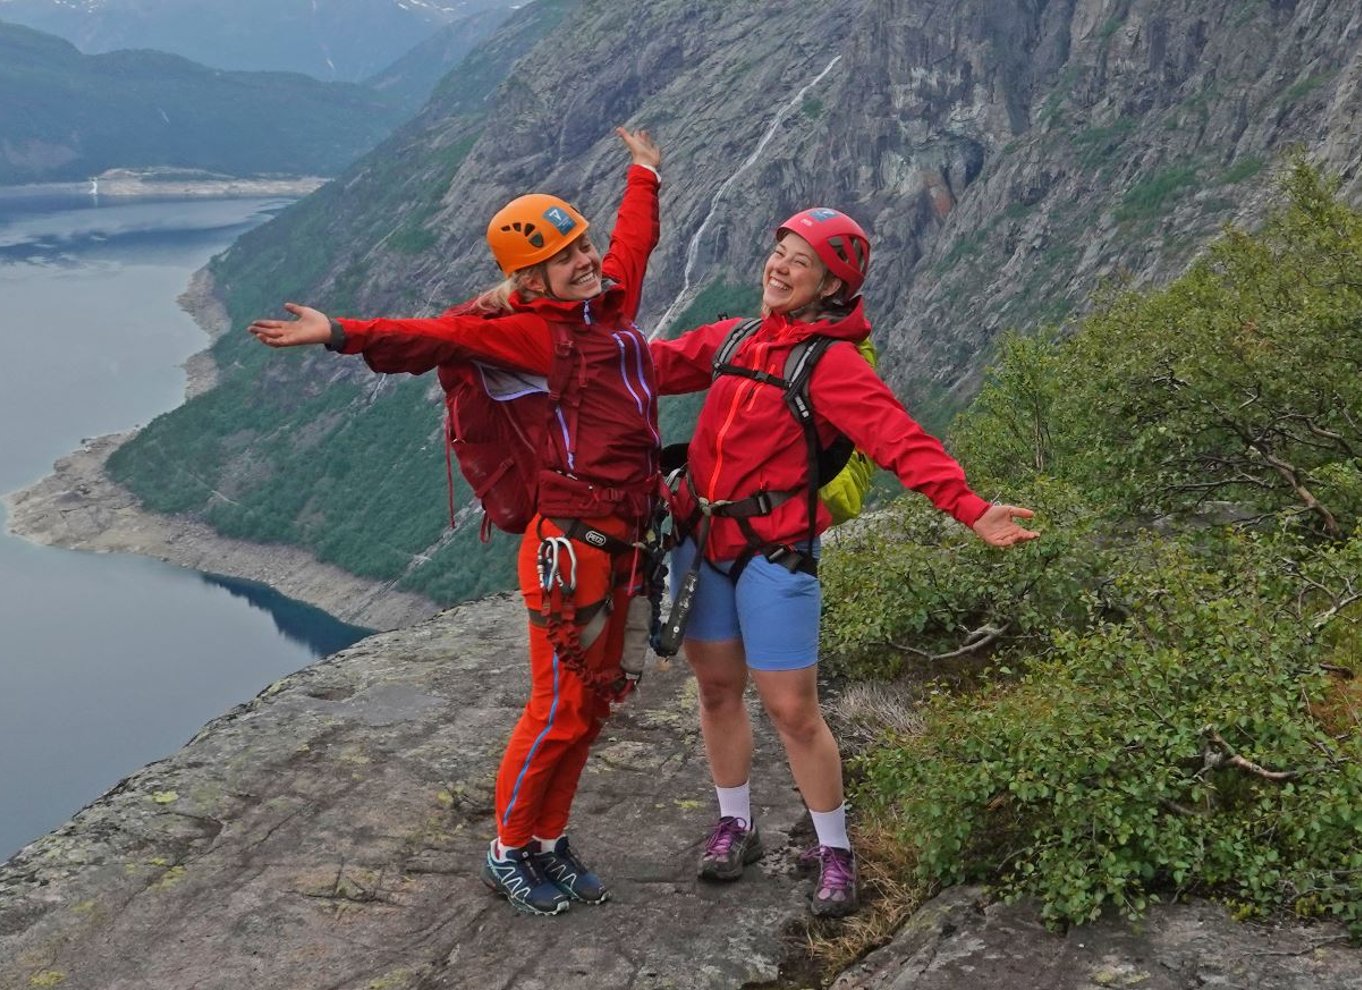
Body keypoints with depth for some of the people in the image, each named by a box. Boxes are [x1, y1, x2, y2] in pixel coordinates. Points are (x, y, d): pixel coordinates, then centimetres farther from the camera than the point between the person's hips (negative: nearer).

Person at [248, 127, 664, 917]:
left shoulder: (611, 299, 11)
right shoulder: (527, 330, -10)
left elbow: (633, 241, 30)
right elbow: (437, 338, -20)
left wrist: (644, 176, 44)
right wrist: (342, 335, -32)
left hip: (622, 543, 8)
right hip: (573, 542, -8)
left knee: (592, 704, 15)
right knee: (559, 709, -1)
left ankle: (550, 842, 29)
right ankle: (509, 852, 17)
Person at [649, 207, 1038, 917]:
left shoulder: (832, 363, -12)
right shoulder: (733, 339, 7)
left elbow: (901, 440, -22)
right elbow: (654, 364, 13)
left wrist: (970, 508, -35)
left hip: (773, 552, -6)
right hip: (700, 539, 6)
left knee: (792, 711, -1)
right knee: (717, 686, 15)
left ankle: (834, 850, 18)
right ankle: (734, 826, 34)